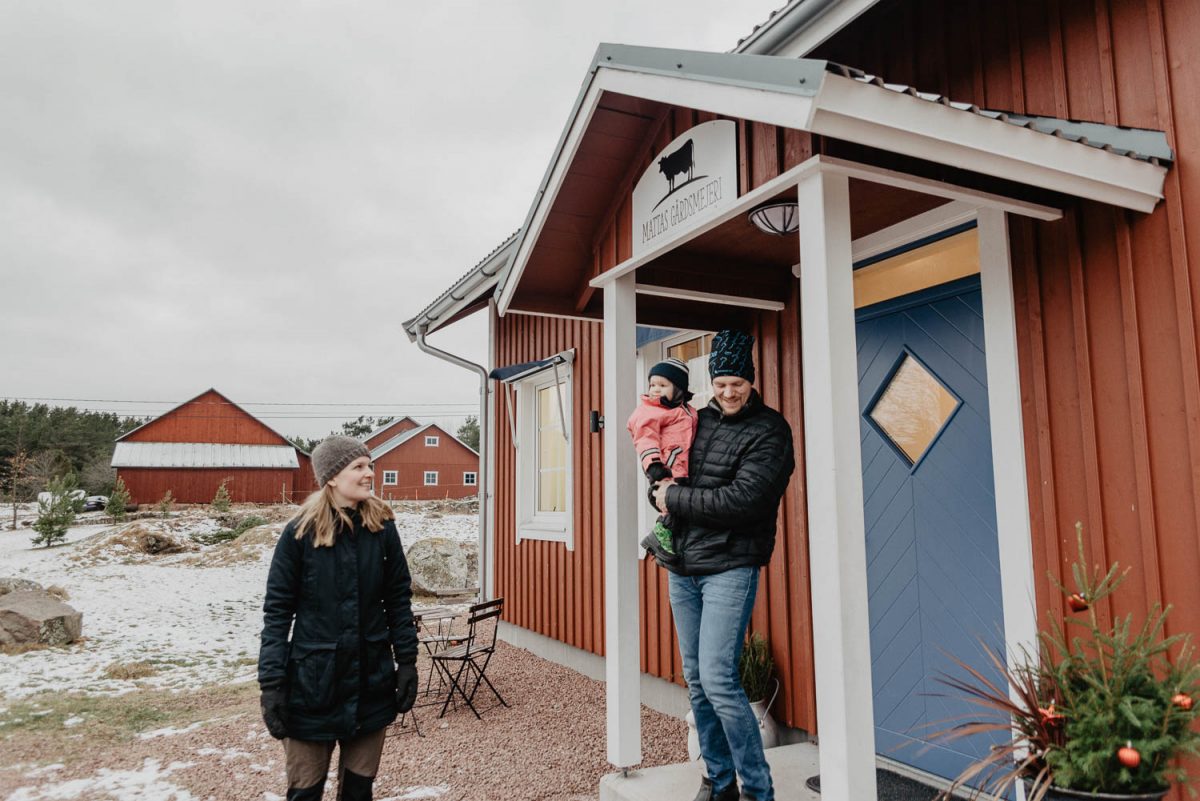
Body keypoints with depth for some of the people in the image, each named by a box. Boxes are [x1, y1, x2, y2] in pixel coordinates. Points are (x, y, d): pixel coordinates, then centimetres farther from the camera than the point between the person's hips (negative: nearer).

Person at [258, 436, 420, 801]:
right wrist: (272, 683, -10)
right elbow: (277, 611, -7)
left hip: (371, 679, 3)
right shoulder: (300, 533, -9)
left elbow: (399, 599, 4)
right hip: (313, 680, -2)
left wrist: (407, 661, 2)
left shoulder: (382, 527, -2)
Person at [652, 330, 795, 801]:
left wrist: (675, 498, -11)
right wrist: (660, 492, -1)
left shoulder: (769, 431, -7)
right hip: (682, 568, 6)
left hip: (729, 568, -6)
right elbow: (663, 479, 21)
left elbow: (741, 501, -18)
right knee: (696, 682, 11)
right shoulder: (698, 421, 10)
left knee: (717, 680, -11)